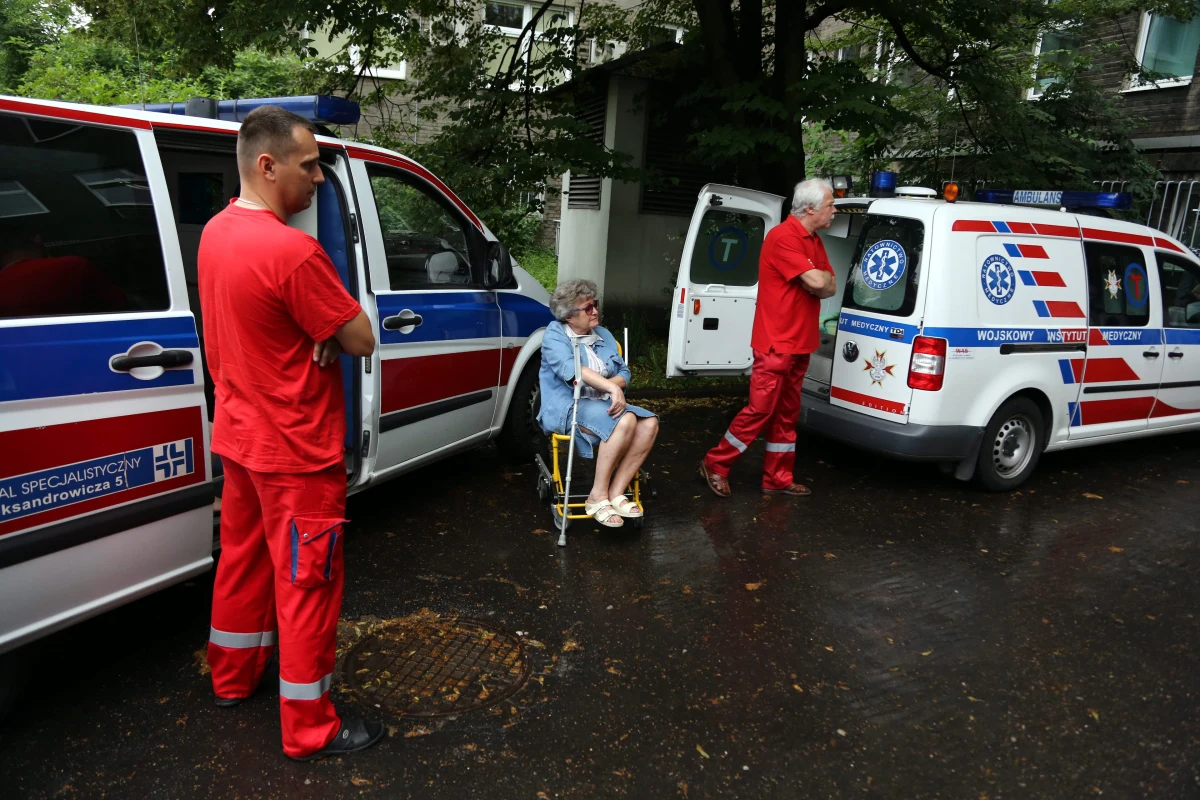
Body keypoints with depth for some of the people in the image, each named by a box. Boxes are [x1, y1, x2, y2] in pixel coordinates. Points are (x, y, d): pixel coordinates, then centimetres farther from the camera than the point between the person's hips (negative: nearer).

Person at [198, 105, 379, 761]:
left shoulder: (216, 232, 4)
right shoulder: (292, 252, -26)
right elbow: (362, 341, -19)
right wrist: (334, 328, -1)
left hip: (238, 435, 9)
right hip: (294, 452, -9)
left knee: (243, 555, 23)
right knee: (306, 582, 3)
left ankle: (232, 677, 43)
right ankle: (310, 730, 19)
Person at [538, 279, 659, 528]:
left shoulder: (604, 335, 17)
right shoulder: (555, 334, -3)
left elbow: (624, 372, 12)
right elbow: (570, 369, -22)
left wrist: (613, 385, -13)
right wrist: (611, 387, -33)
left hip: (603, 405, 7)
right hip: (568, 406, -7)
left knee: (649, 423, -20)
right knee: (625, 421, -33)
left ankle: (616, 492, -20)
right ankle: (598, 496, -24)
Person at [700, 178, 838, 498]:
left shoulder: (814, 241, 14)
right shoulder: (783, 237, -16)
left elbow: (830, 287, 10)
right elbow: (816, 281, -23)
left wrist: (820, 281, -11)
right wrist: (823, 277, -1)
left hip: (799, 344, 9)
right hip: (777, 344, -9)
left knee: (787, 414, 12)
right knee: (760, 409, -5)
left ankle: (777, 478, 21)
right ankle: (715, 465, 9)